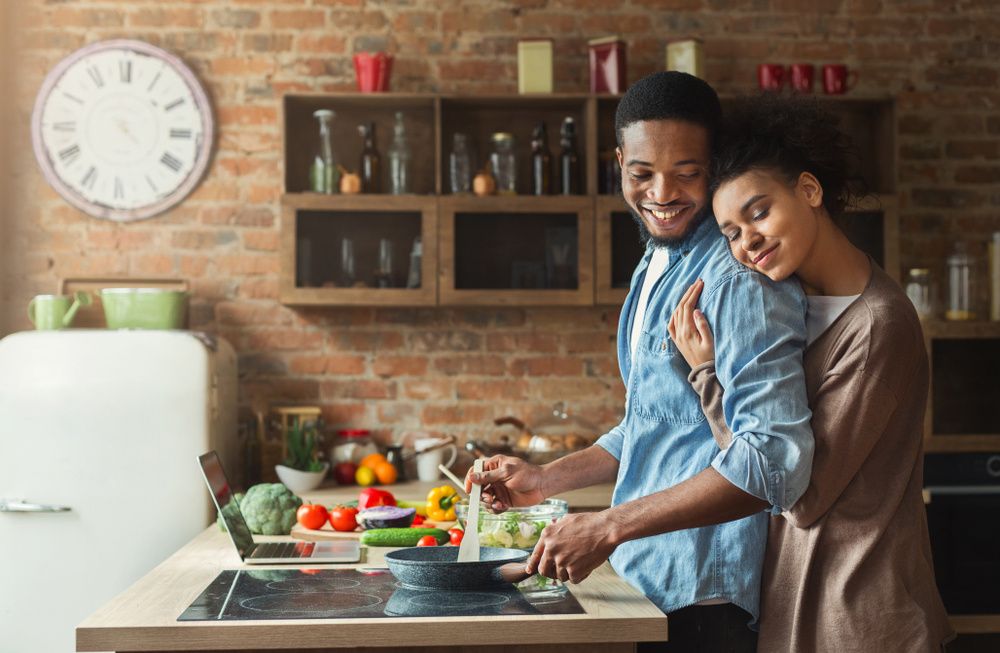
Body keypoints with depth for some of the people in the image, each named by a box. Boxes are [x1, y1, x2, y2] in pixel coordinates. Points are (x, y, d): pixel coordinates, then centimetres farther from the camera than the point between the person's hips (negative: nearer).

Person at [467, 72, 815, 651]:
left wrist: (611, 526, -28)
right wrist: (546, 480, 9)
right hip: (644, 581, 8)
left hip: (703, 598, -8)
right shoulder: (655, 267, 11)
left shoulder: (740, 278, -18)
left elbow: (775, 456, -27)